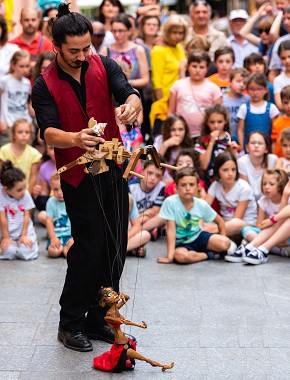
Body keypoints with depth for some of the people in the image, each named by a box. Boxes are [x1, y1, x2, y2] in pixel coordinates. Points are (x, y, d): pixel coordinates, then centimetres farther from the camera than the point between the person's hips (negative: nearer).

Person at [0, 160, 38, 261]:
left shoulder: (26, 194, -8)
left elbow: (26, 217, -4)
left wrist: (23, 235, -9)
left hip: (25, 231, 1)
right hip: (9, 234, -1)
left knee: (26, 253, -21)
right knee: (8, 252, -25)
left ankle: (31, 241, 14)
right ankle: (10, 243, 11)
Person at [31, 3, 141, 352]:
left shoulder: (103, 65, 1)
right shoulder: (45, 86, -8)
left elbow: (129, 94, -13)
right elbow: (49, 133, -20)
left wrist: (131, 105, -38)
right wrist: (75, 139, -42)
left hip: (113, 168, 4)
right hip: (79, 176, -4)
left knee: (115, 247, 7)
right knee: (89, 247, -7)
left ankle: (97, 319, 22)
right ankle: (70, 323, 10)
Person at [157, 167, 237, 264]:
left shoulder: (201, 204, -10)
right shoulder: (170, 202, -20)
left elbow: (219, 221, 6)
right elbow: (171, 230, -20)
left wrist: (222, 241, -2)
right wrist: (170, 256, -24)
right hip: (181, 243, -2)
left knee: (225, 243, -25)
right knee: (180, 255, -38)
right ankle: (208, 254, -11)